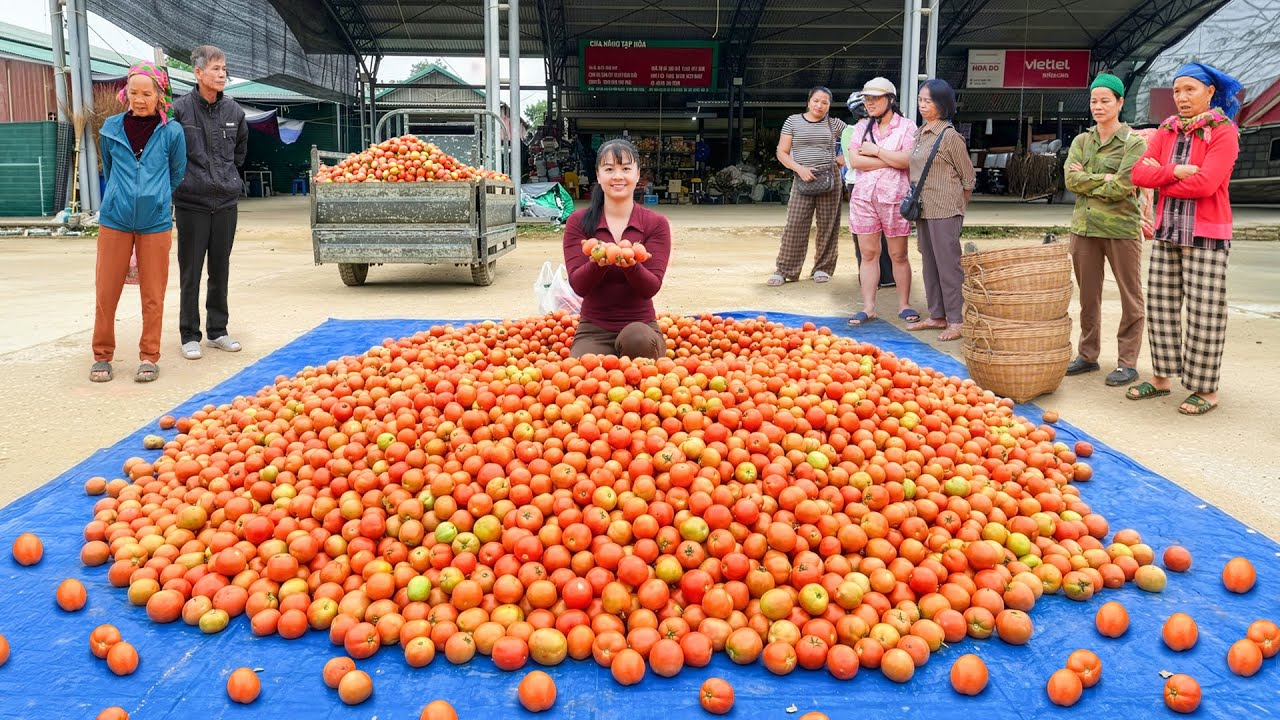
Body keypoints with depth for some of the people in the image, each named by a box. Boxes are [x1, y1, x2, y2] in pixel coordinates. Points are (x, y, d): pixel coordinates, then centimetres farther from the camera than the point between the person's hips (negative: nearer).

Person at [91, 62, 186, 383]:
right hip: (115, 220, 2)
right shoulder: (111, 128, 4)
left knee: (153, 295, 6)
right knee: (106, 292, 4)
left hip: (155, 222, -1)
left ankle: (149, 357, 17)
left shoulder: (172, 131, -1)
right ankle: (102, 355, 17)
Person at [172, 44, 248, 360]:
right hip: (191, 202, -4)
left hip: (226, 201, 4)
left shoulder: (233, 110, 5)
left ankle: (217, 330, 22)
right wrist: (183, 178, 2)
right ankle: (190, 335, 12)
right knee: (191, 273, 3)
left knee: (220, 271, 11)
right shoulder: (180, 109, -9)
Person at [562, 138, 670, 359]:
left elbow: (651, 288, -10)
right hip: (594, 329, 0)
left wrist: (631, 264, -31)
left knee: (637, 337, -36)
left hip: (641, 325, 0)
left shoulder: (656, 224, -1)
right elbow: (578, 285, -8)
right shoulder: (578, 222, 1)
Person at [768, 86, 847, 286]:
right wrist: (799, 168, -11)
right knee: (794, 226, -5)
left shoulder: (834, 124, 7)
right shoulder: (793, 121, 5)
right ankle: (784, 270, 1)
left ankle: (823, 268, 16)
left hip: (830, 179, 1)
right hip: (803, 180, -1)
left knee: (827, 226, 4)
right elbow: (782, 153, 3)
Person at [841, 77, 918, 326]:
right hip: (864, 196, 3)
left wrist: (875, 151, -8)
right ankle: (868, 308, 8)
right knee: (868, 254, 4)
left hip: (894, 198, -3)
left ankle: (904, 305, 13)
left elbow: (907, 160, -14)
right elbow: (854, 161, -3)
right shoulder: (861, 128, 12)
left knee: (899, 255, 3)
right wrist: (892, 160, -7)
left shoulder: (907, 127, 1)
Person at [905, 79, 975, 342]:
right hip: (923, 209, 8)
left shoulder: (950, 136, -11)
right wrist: (915, 201, 13)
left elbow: (968, 177, -6)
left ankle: (956, 320, 1)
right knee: (929, 264, 13)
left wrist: (956, 206, 3)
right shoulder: (920, 133, 11)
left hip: (945, 211, -8)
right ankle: (937, 315, 22)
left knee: (947, 264, -5)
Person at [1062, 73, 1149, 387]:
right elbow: (1070, 179, -2)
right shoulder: (1081, 141, 11)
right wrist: (1105, 179, -10)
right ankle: (1088, 355, 22)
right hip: (1084, 227, 5)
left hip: (1121, 228, -5)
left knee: (1130, 297, 2)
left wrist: (1086, 181, -5)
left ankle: (1128, 362, 10)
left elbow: (1124, 186, -14)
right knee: (1088, 296, 11)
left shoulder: (1134, 143, -4)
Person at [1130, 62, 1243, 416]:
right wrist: (1175, 171, -16)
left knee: (1204, 313, -3)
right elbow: (1139, 172, -1)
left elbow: (1205, 183, -19)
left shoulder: (1223, 132, -7)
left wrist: (1161, 179, -6)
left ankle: (1206, 390, 6)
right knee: (1160, 305, 8)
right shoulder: (1166, 131, 11)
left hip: (1206, 235, -6)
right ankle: (1162, 377, 21)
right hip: (1167, 232, 6)